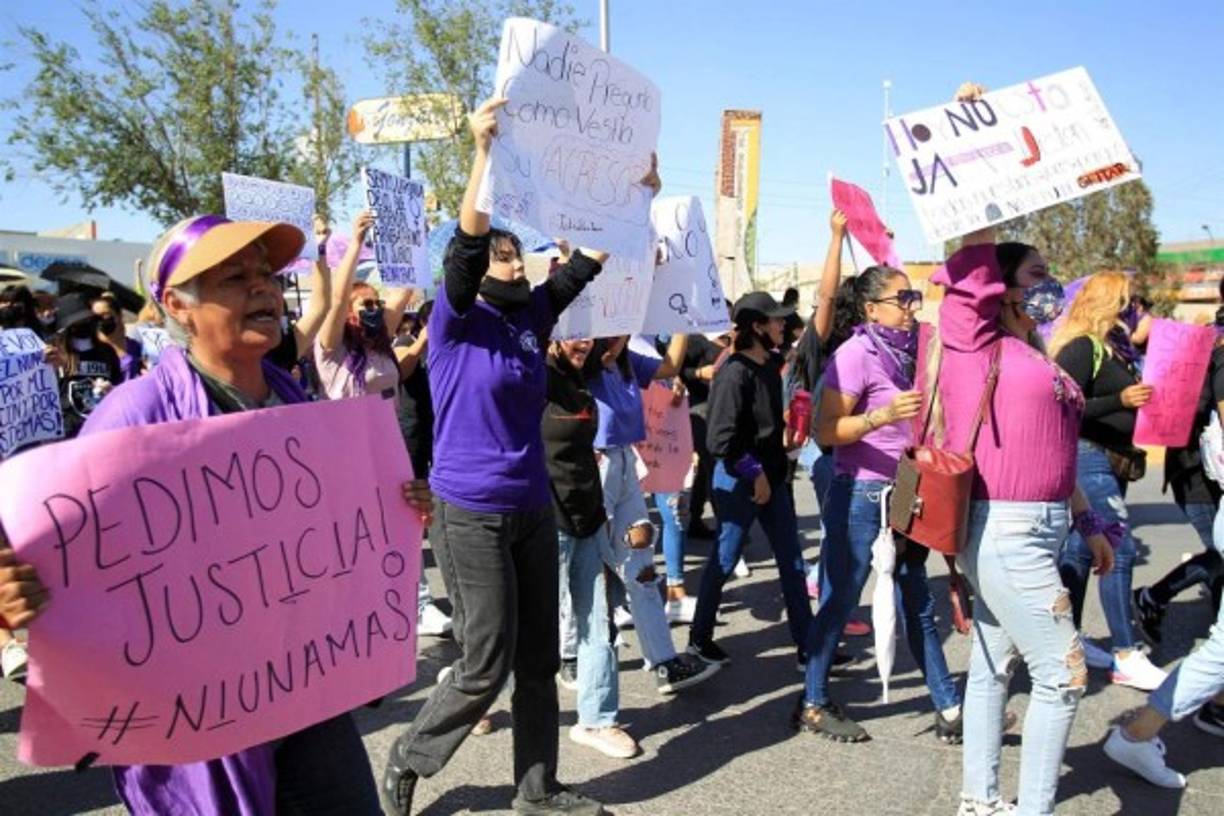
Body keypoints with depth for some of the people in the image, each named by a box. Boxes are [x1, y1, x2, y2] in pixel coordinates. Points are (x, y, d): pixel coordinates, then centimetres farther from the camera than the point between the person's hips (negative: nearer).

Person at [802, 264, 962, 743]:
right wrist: (882, 415, -31)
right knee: (841, 601, 2)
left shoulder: (909, 349, 9)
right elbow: (825, 431, -20)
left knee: (919, 604, 13)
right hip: (860, 494, -7)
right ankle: (813, 706, 17)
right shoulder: (856, 354, -13)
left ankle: (949, 708, 21)